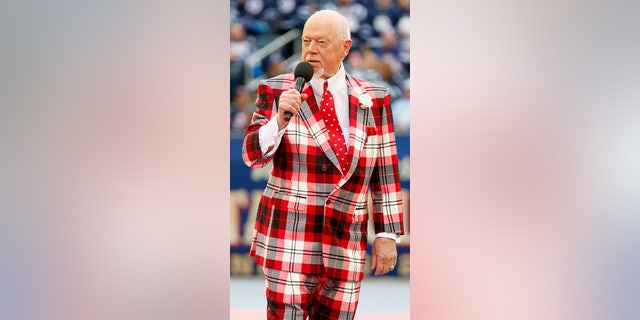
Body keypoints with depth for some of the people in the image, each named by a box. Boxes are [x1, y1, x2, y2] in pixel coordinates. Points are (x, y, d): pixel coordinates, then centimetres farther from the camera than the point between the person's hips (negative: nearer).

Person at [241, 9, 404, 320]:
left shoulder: (373, 100, 6)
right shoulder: (276, 90, 3)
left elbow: (386, 171, 7)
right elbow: (252, 154, -3)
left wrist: (387, 235, 4)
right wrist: (280, 119, -21)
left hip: (345, 243, 2)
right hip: (289, 237, -2)